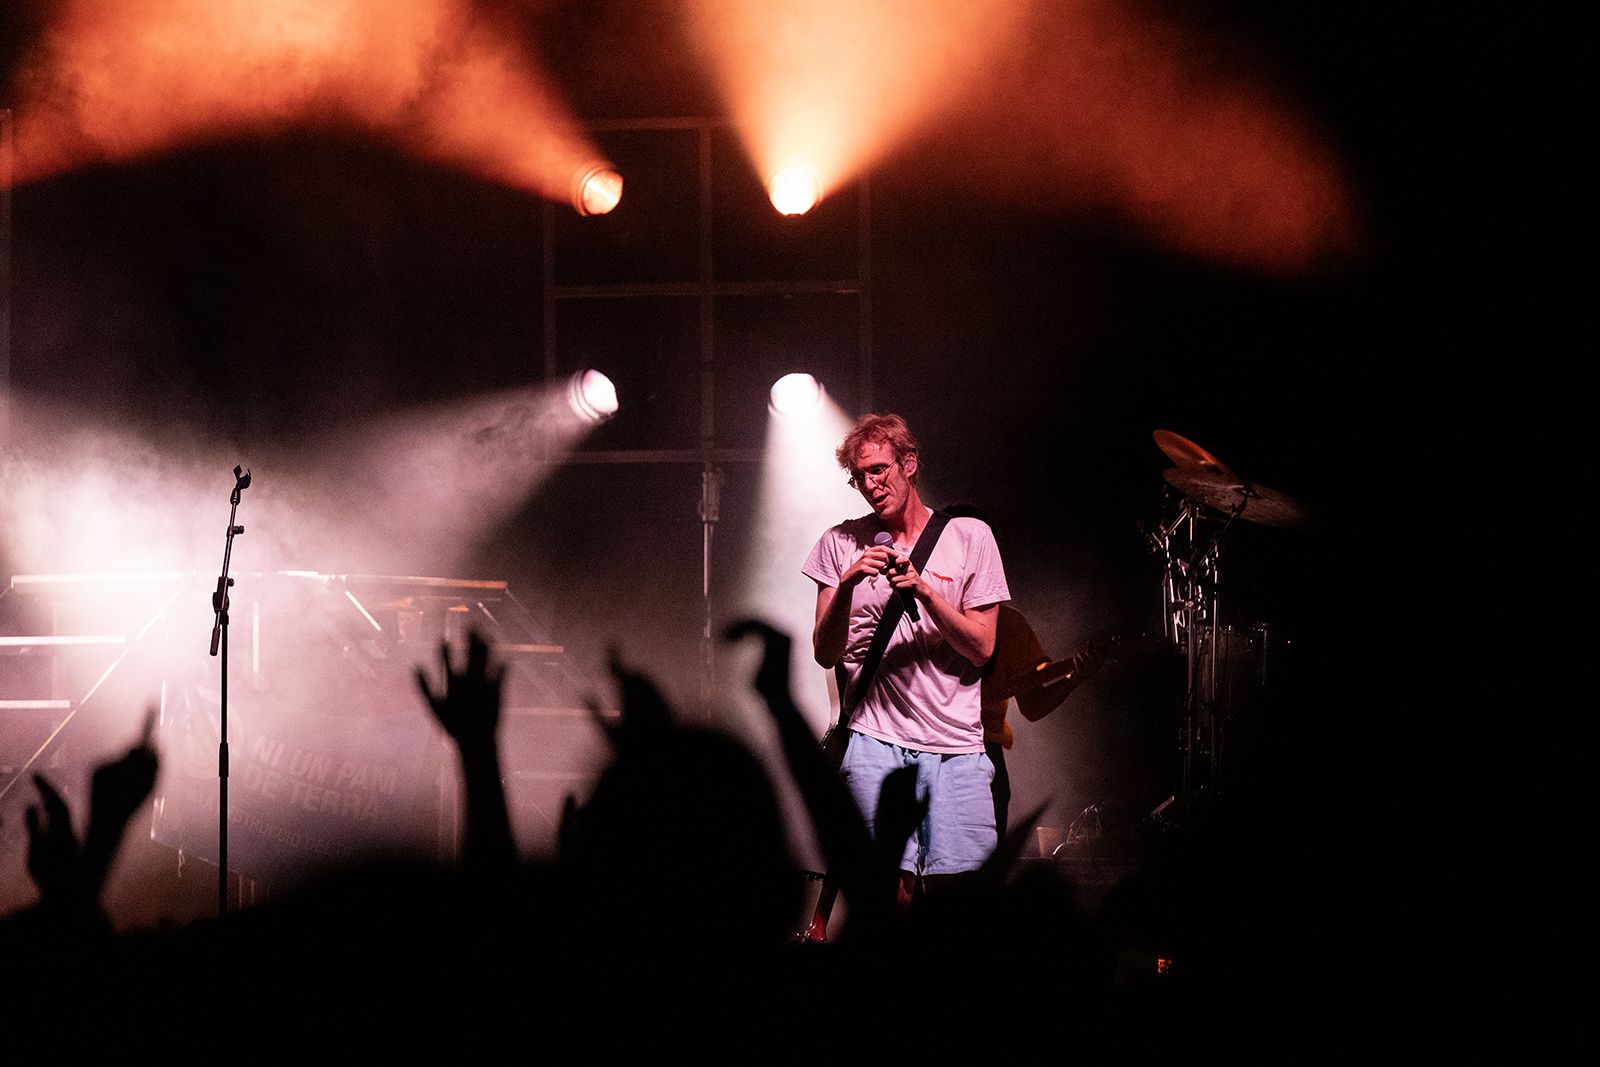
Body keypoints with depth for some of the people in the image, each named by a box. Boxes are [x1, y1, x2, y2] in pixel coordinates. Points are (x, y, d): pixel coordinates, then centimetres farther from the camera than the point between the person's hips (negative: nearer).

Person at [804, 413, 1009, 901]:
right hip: (876, 738, 0)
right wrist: (846, 587, -11)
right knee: (891, 884, -12)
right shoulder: (841, 545, 9)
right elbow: (826, 654, 5)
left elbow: (982, 648, 2)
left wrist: (923, 590, -11)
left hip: (957, 745, 0)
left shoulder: (970, 536, 8)